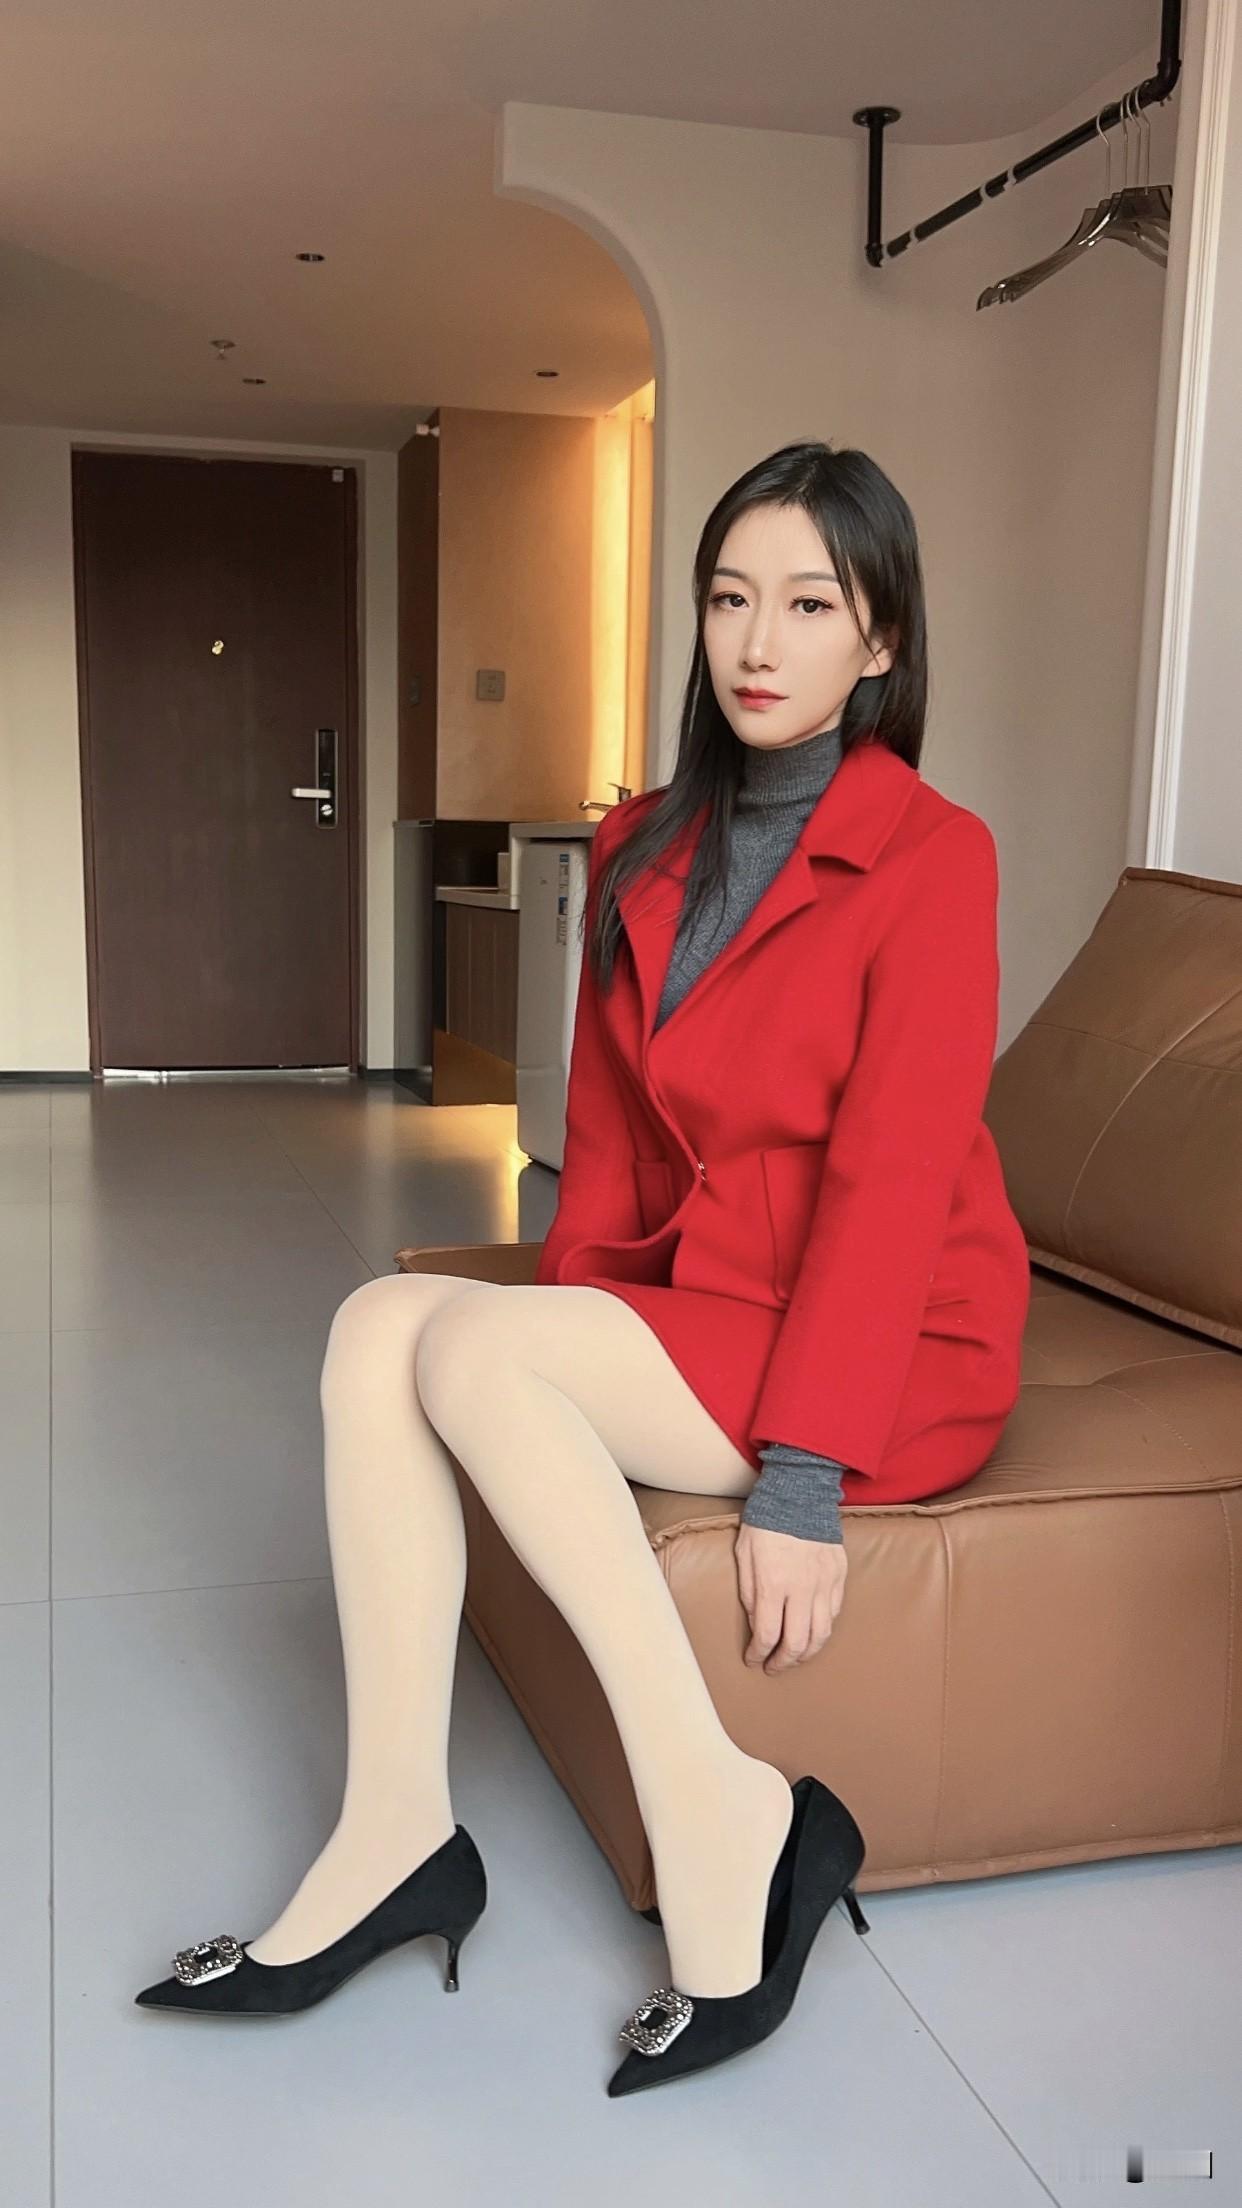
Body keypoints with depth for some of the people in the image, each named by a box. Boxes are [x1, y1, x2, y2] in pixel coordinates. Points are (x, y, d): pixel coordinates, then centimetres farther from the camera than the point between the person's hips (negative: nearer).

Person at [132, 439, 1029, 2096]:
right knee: (380, 1324, -17)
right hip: (693, 1302, 6)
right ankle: (398, 1829, -14)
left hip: (890, 1347, -6)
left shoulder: (931, 857, -11)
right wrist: (558, 1357, -3)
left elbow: (894, 1180, -17)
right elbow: (607, 1137, 9)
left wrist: (802, 1482, -22)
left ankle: (718, 1815, -17)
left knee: (462, 1341, -24)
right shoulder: (641, 851, 9)